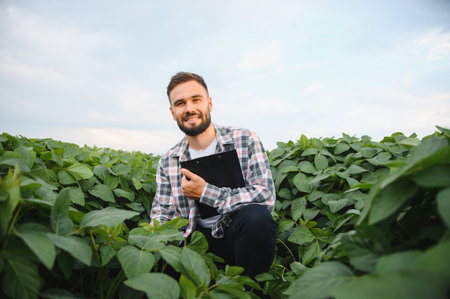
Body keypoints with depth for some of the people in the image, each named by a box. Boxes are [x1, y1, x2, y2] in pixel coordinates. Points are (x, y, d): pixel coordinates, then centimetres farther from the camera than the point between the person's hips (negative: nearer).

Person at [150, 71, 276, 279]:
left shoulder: (245, 140, -5)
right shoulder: (168, 162, 6)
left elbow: (266, 197, -15)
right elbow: (161, 213, 7)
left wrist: (205, 193, -17)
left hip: (240, 234, -1)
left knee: (255, 215, -34)